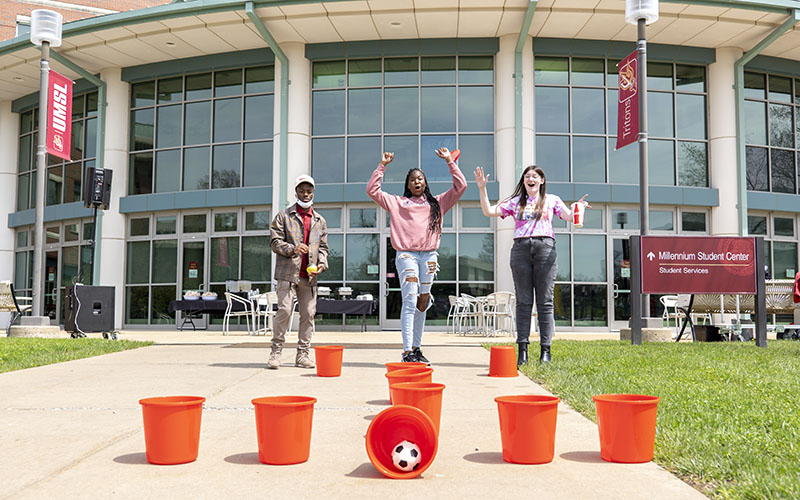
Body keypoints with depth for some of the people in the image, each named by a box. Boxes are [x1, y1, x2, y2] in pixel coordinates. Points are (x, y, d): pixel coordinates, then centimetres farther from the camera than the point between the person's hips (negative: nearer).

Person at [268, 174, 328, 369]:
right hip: (288, 273, -4)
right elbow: (275, 241, 0)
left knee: (308, 314, 2)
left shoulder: (320, 221, 18)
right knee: (284, 310, -10)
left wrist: (321, 263, 0)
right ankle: (276, 351, -1)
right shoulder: (283, 216, 7)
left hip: (309, 275, 4)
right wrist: (292, 249, -17)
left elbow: (323, 247, 19)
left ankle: (303, 354, 10)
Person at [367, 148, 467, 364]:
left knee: (422, 303, 6)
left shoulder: (437, 203, 20)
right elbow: (372, 190, 11)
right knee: (410, 302, -12)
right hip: (406, 255, -3)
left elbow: (460, 186, 15)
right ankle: (407, 351, -14)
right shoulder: (398, 202, 16)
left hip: (429, 255, 3)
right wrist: (382, 166, 9)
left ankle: (416, 348, 14)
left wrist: (449, 161, 13)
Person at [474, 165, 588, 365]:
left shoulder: (552, 200, 17)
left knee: (545, 302, -3)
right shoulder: (515, 201, 19)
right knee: (523, 301, 0)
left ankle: (545, 351, 0)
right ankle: (522, 350, 1)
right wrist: (482, 189, 4)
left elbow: (570, 217, 6)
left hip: (545, 247, -1)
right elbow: (489, 211, 11)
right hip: (521, 248, 1)